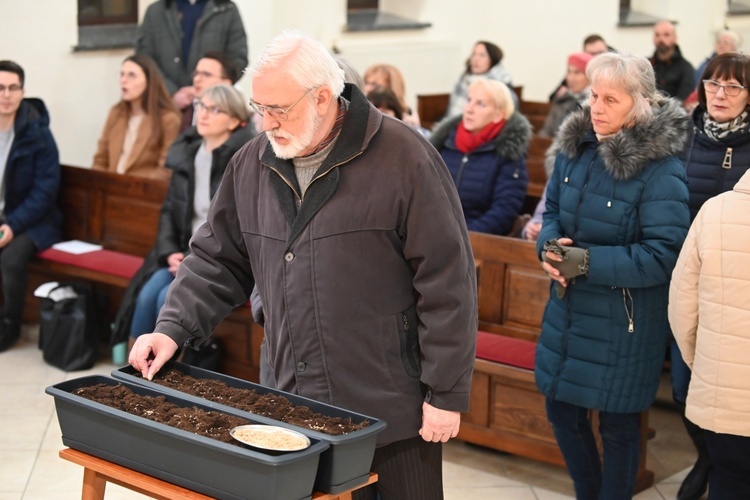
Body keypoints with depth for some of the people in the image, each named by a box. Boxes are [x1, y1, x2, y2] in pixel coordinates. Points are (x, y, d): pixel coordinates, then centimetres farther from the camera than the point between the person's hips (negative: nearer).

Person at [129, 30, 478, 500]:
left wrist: (447, 395, -12)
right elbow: (216, 261, 13)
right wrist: (173, 329, -3)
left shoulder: (404, 159, -12)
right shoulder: (252, 164, 6)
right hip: (289, 404, 5)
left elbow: (448, 283, -12)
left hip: (391, 409, -4)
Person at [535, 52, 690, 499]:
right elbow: (553, 210, 11)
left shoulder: (661, 170, -19)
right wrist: (551, 245, -12)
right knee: (562, 410, 17)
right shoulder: (576, 148, 1)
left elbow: (662, 256, -22)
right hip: (568, 310, 7)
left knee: (617, 425, 9)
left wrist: (589, 262, -28)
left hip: (623, 323, -6)